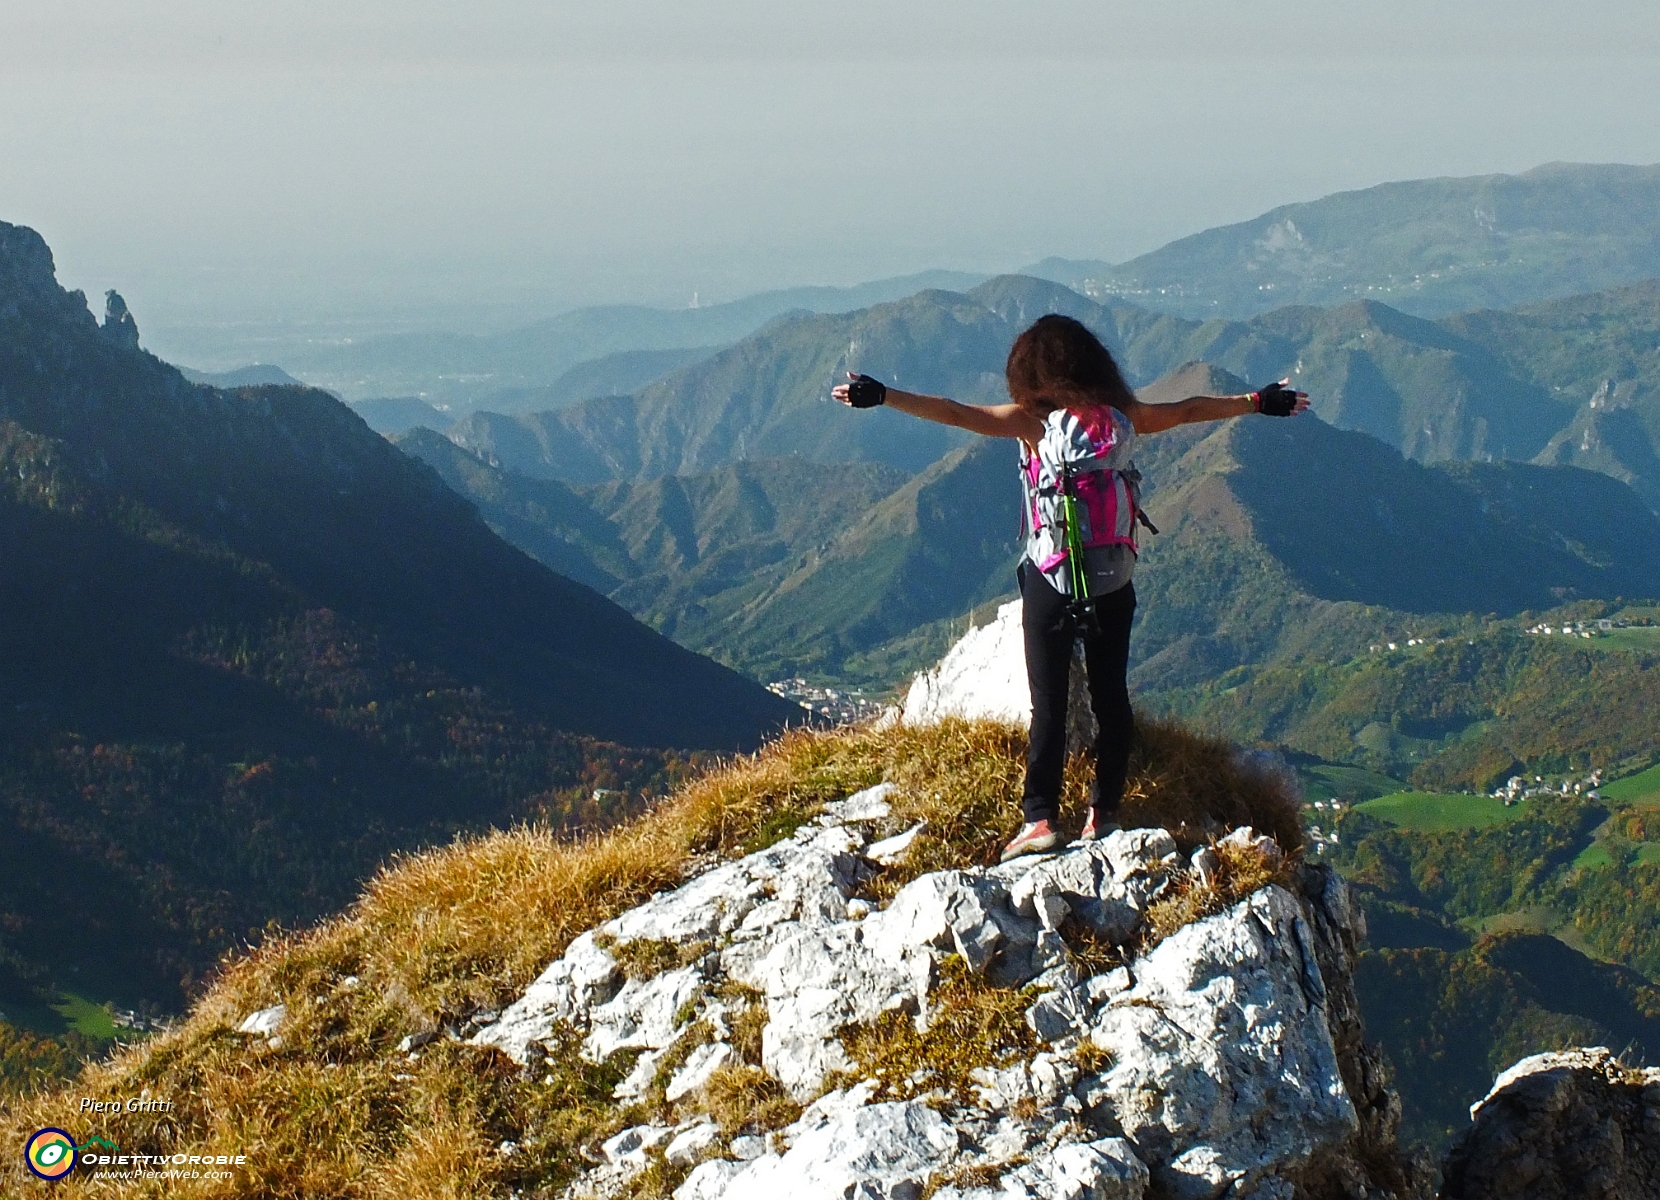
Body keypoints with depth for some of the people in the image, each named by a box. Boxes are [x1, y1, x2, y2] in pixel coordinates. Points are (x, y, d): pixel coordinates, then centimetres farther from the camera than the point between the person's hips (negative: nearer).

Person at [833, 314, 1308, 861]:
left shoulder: (1035, 422, -10)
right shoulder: (1122, 416, 2)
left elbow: (955, 414, -16)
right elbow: (1188, 410, 16)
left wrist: (881, 396, -15)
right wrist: (1258, 402, 30)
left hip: (1051, 583, -3)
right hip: (1115, 584, 4)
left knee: (1048, 703, 0)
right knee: (1111, 696, 12)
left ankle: (1039, 818, -3)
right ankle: (1104, 811, 16)